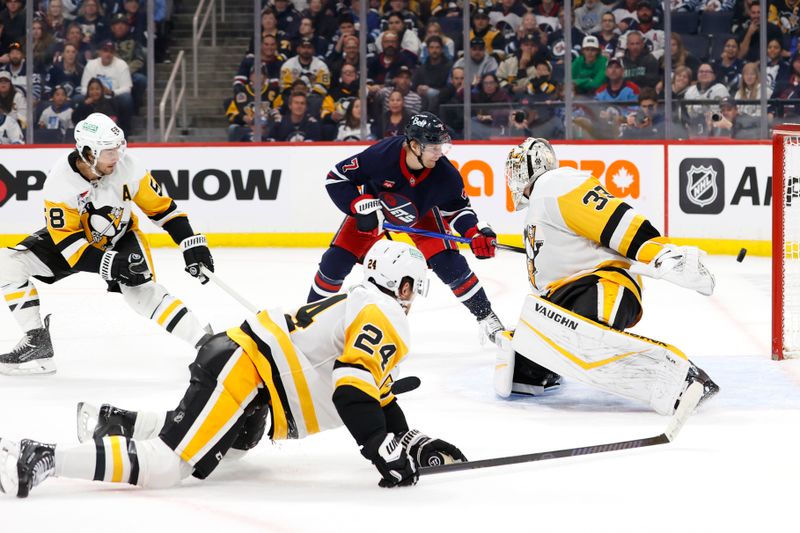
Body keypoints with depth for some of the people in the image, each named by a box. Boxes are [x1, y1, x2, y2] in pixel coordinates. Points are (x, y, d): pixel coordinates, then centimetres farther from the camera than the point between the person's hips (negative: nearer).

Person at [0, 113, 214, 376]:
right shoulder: (59, 182, -31)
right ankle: (37, 342, -10)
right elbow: (68, 241, -29)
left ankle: (205, 344, -19)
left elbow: (161, 206, -11)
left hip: (120, 236, 0)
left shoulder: (127, 167, -24)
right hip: (67, 235, 0)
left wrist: (192, 245, -16)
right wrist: (111, 265, -39)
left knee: (141, 291, -25)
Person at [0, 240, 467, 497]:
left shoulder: (361, 307, 26)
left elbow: (379, 394, 31)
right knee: (167, 465, -20)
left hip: (242, 366, 10)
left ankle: (112, 422, 29)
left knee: (227, 443, 34)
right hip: (246, 375, -10)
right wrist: (384, 454, -18)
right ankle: (38, 460, -26)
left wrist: (413, 442, 23)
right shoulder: (385, 319, -7)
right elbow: (351, 391, -21)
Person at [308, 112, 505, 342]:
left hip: (422, 212, 1)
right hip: (374, 206, -1)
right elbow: (336, 178, -26)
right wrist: (363, 206, -35)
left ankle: (486, 317, 1)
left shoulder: (445, 173, -30)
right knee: (335, 262, -8)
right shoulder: (380, 155, -39)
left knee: (449, 263, -15)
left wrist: (476, 232, -27)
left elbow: (457, 207, -11)